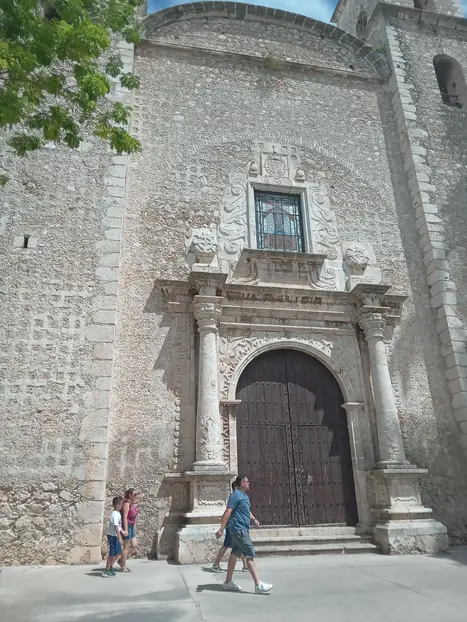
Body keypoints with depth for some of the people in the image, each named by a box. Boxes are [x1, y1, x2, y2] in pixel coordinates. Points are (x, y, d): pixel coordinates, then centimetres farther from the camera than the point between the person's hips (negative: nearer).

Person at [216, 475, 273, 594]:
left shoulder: (245, 496, 15)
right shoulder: (236, 495, -16)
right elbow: (228, 512, -21)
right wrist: (221, 529, -24)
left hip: (241, 530, 10)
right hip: (239, 530, -10)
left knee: (234, 555, 14)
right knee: (250, 556, -8)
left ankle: (228, 582, 21)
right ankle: (258, 585, -5)